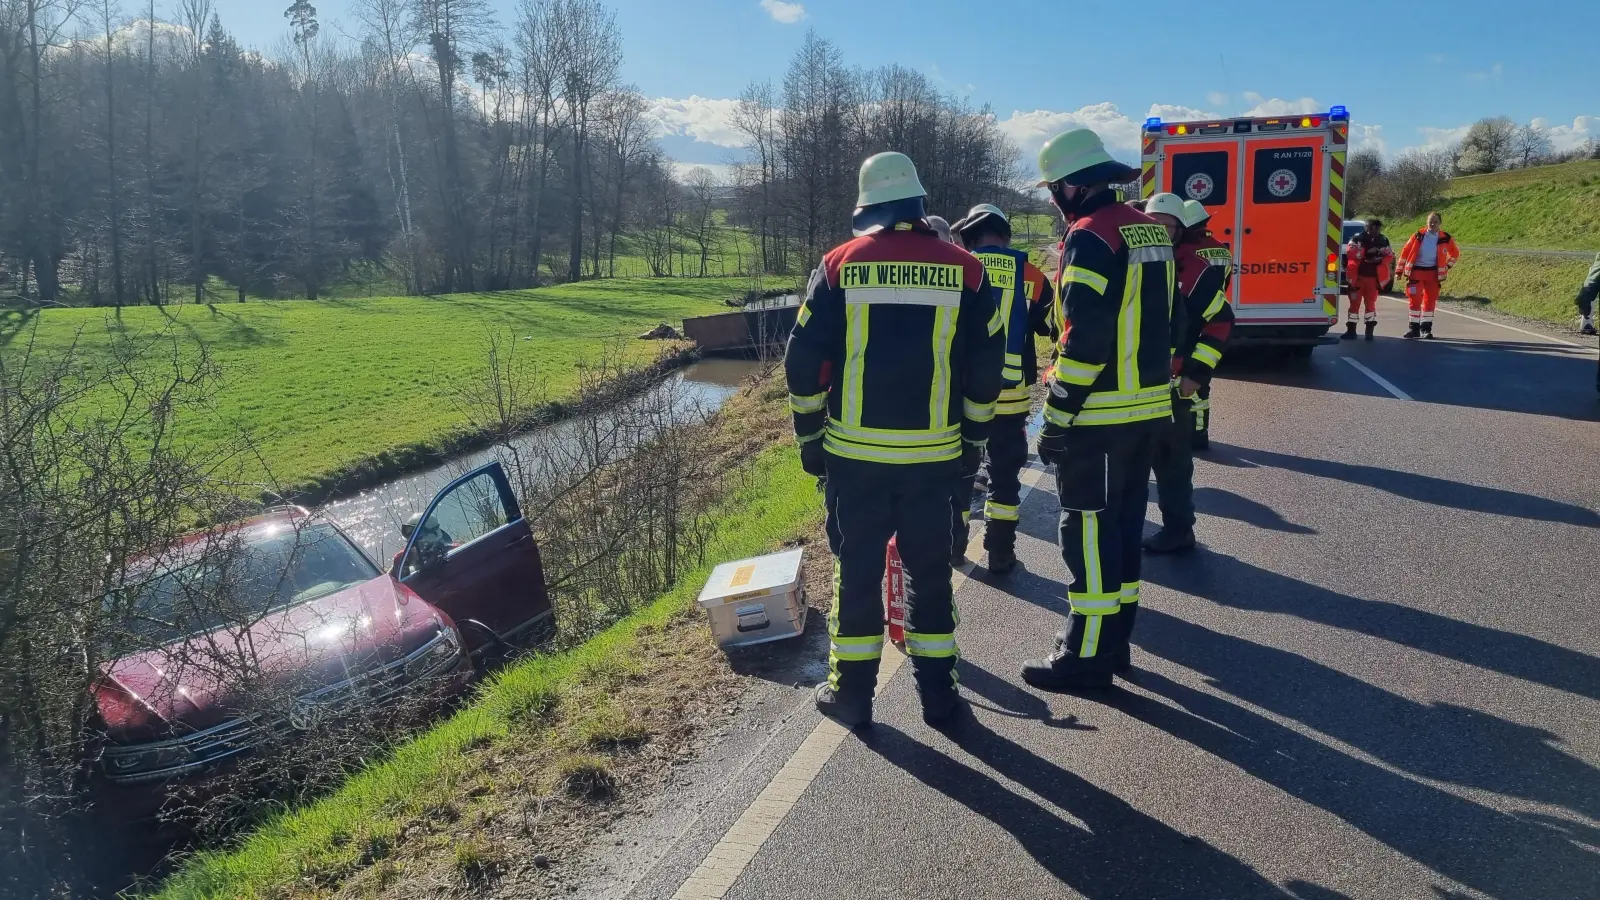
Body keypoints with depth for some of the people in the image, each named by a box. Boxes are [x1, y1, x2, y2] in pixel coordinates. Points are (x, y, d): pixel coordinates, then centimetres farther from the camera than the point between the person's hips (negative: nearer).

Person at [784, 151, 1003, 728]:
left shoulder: (840, 265, -2)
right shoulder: (965, 271, 1)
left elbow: (804, 360, -2)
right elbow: (986, 366, 3)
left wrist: (810, 436, 8)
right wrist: (973, 439, 14)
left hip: (854, 450, -1)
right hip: (933, 453, 1)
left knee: (857, 568, 9)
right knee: (928, 569, 11)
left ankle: (851, 692, 17)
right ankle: (938, 694, 18)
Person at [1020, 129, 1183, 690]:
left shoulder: (1091, 237, -15)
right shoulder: (1152, 231, 13)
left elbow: (1085, 338, -22)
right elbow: (1170, 322, 17)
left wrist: (1056, 417, -17)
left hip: (1099, 416, -9)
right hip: (1149, 410, 9)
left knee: (1088, 531, -1)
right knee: (1124, 521, 16)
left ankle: (1087, 655, 6)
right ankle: (1113, 637, 27)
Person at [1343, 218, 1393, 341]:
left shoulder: (1383, 241, 6)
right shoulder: (1358, 239, -5)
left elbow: (1390, 256, 10)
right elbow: (1351, 253, -18)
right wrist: (1367, 253, -27)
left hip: (1374, 278, 2)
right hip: (1358, 277, -2)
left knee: (1370, 303, 4)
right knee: (1354, 303, 3)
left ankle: (1370, 331, 8)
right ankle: (1351, 331, 9)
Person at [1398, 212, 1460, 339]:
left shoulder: (1445, 238, 1)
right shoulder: (1419, 236, -1)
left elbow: (1455, 253, 15)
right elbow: (1405, 252, 4)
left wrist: (1447, 266, 5)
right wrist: (1400, 270, 2)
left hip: (1433, 273, 1)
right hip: (1416, 271, -1)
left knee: (1430, 300, 4)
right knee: (1415, 299, -2)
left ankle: (1426, 328, 12)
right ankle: (1414, 328, 6)